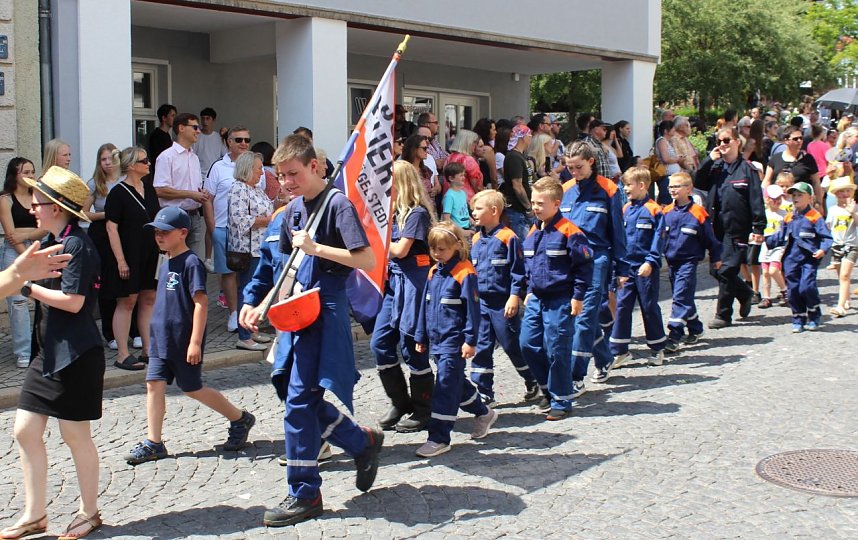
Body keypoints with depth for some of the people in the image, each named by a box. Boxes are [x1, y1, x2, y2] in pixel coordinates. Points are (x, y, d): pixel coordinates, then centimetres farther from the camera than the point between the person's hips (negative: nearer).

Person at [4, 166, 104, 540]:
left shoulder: (77, 246, -16)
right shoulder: (53, 242, 13)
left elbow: (73, 301, -23)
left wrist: (27, 287, -15)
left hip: (75, 355, -9)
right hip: (49, 352, 9)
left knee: (75, 435, 3)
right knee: (25, 430, 10)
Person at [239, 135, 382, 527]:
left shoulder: (337, 204, -11)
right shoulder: (293, 210, 13)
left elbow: (367, 260, -18)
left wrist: (315, 247, -21)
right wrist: (262, 306, 11)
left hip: (325, 312, -8)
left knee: (299, 402, -8)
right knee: (307, 400, 9)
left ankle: (304, 495, 3)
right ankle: (364, 443, 31)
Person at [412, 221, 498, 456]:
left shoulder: (465, 273, -13)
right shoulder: (434, 272, 9)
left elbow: (472, 309, -13)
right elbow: (425, 304, 15)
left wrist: (470, 340, -15)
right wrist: (421, 336, 17)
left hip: (454, 341, -8)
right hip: (436, 340, 8)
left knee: (445, 386, -8)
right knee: (455, 383, 18)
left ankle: (439, 438, -4)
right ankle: (483, 413, 38)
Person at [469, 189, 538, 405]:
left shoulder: (508, 237, -11)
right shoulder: (475, 239, 9)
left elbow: (517, 270, -11)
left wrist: (515, 296, -16)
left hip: (502, 303, -6)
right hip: (480, 302, 6)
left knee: (513, 346, 5)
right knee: (481, 347, 5)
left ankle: (533, 383, 25)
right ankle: (484, 394, 11)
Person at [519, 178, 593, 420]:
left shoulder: (568, 231, -13)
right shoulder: (533, 232, 10)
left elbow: (584, 265, -12)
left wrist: (578, 296, -12)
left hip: (560, 301, -7)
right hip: (536, 299, 8)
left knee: (556, 350, -3)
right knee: (528, 344, 6)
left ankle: (562, 401, 11)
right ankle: (549, 388, 25)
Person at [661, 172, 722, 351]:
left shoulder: (697, 212, -9)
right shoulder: (666, 212, 5)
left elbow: (710, 238, 1)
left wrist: (716, 257, 8)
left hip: (688, 261, -6)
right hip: (671, 261, 6)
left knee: (680, 297, -12)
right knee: (683, 298, 15)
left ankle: (674, 337, -14)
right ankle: (695, 329, 31)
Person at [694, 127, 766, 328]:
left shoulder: (747, 169, -3)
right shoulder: (715, 167, 11)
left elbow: (756, 200, -6)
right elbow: (698, 183, -2)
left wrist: (758, 228, -13)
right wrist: (708, 160, -8)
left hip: (737, 229, -5)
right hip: (716, 228, 5)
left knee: (726, 271, -6)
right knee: (717, 270, 9)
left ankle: (723, 315, 5)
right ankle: (745, 294, 34)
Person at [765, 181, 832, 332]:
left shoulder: (815, 216, -2)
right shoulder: (788, 218, 14)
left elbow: (826, 236, -6)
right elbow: (781, 237, 20)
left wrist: (823, 249, -21)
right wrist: (766, 240, 11)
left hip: (809, 258, -5)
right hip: (791, 258, 5)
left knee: (806, 287, -16)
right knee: (793, 290, 4)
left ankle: (814, 316, 8)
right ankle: (798, 320, 16)